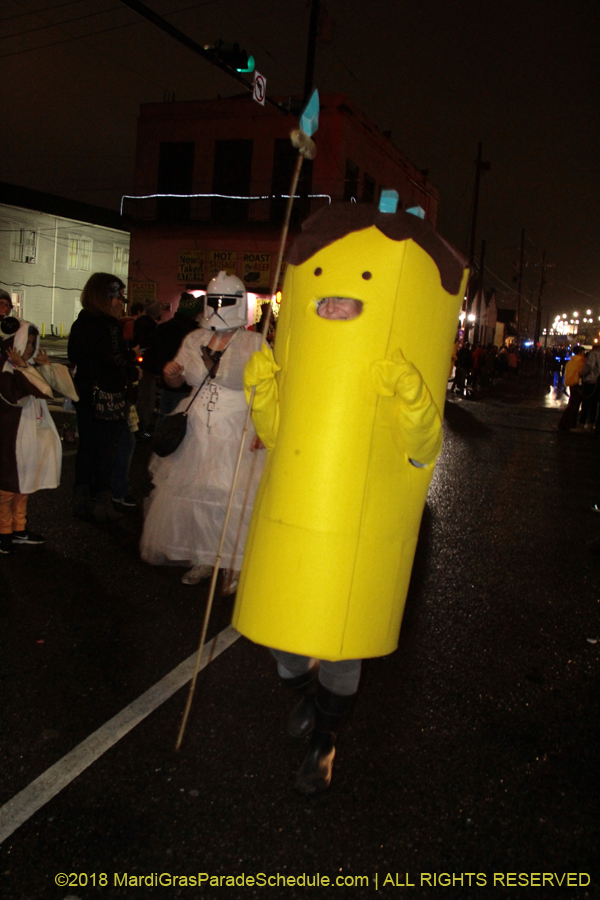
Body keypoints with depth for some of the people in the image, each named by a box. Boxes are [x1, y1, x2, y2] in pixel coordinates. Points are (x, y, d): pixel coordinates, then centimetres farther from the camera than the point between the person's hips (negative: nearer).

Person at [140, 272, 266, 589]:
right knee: (190, 492, 7)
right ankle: (202, 559, 22)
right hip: (195, 431, 5)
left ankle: (234, 566, 7)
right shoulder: (194, 340, 9)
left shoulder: (254, 343, -4)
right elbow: (177, 381, 21)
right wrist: (170, 373, -3)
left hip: (236, 435, -5)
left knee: (234, 498, -7)